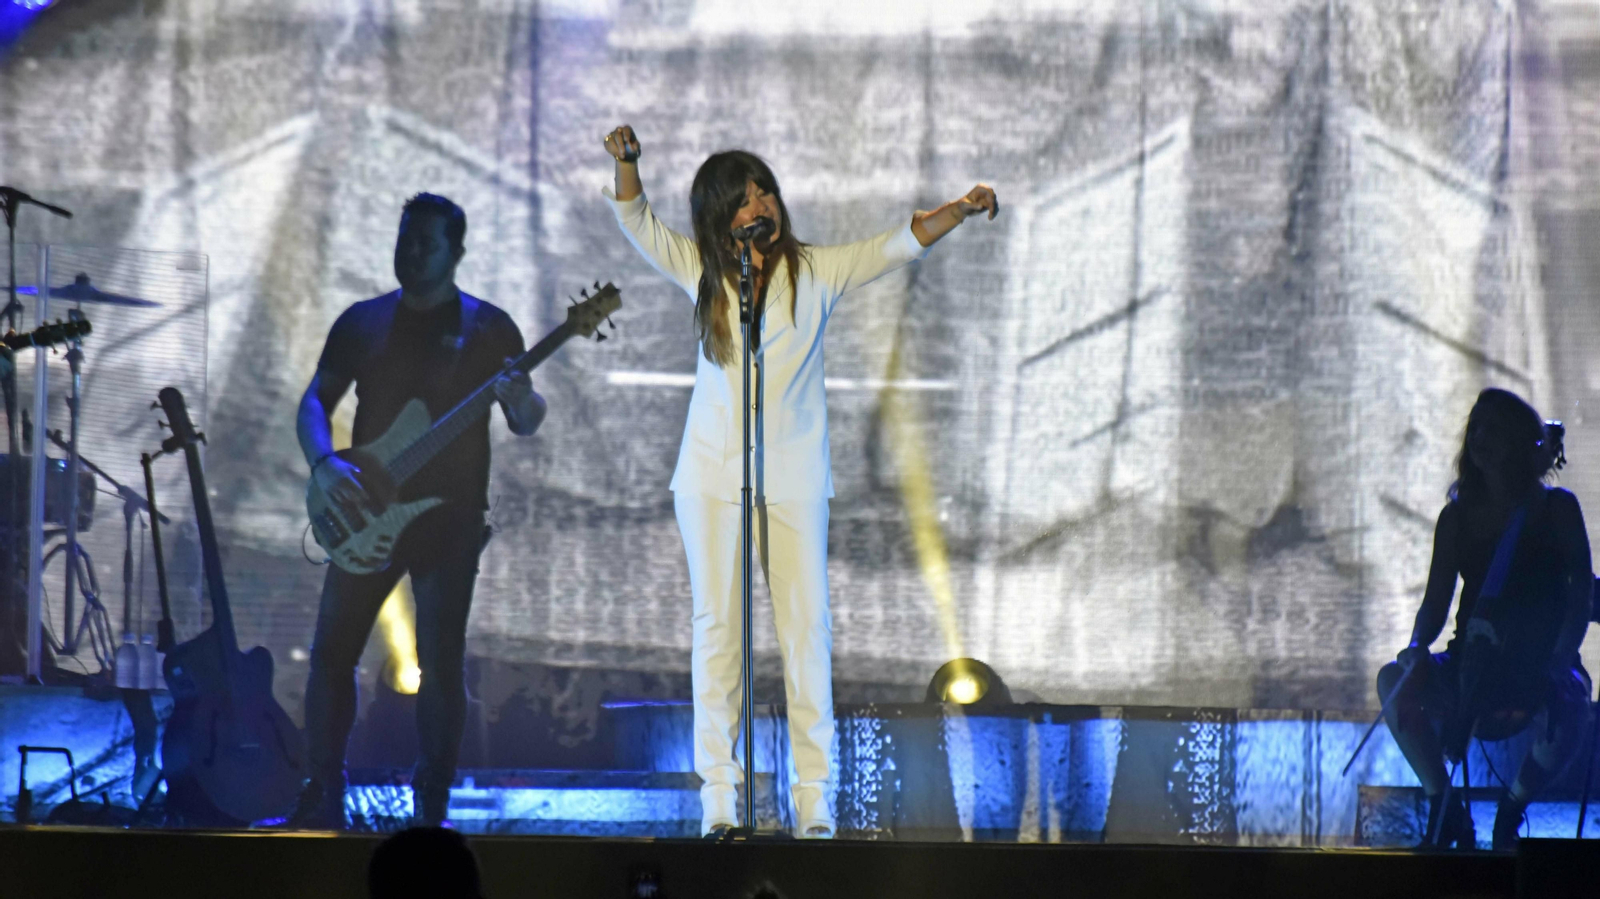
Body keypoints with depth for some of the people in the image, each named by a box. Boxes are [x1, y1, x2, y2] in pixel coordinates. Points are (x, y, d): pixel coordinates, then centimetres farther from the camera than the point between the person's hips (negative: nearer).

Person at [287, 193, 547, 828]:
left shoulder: (487, 328, 2)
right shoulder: (362, 322, 10)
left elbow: (526, 423, -1)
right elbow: (315, 402, 10)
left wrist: (522, 405, -25)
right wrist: (323, 462, -10)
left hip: (449, 517, -3)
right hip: (366, 512, 3)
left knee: (441, 662, -5)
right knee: (332, 651, 2)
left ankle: (432, 808, 4)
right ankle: (323, 795, 13)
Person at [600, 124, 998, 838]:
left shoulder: (816, 272, 2)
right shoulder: (703, 273, 6)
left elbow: (900, 244, -4)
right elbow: (636, 220, 2)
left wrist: (961, 210, -20)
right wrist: (626, 161, -17)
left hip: (793, 476, -1)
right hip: (712, 475, 1)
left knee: (807, 626, -5)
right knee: (717, 625, 0)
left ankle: (814, 803, -1)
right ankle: (718, 797, 1)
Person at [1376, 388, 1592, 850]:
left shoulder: (1556, 509, 1)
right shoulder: (1457, 516, 10)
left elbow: (1580, 599, -7)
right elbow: (1435, 603, 7)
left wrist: (1555, 666, -23)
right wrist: (1417, 648, -16)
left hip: (1540, 667, -3)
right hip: (1474, 667, 3)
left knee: (1566, 709, -37)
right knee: (1395, 679, -25)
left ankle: (1511, 811, -9)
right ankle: (1446, 808, -13)